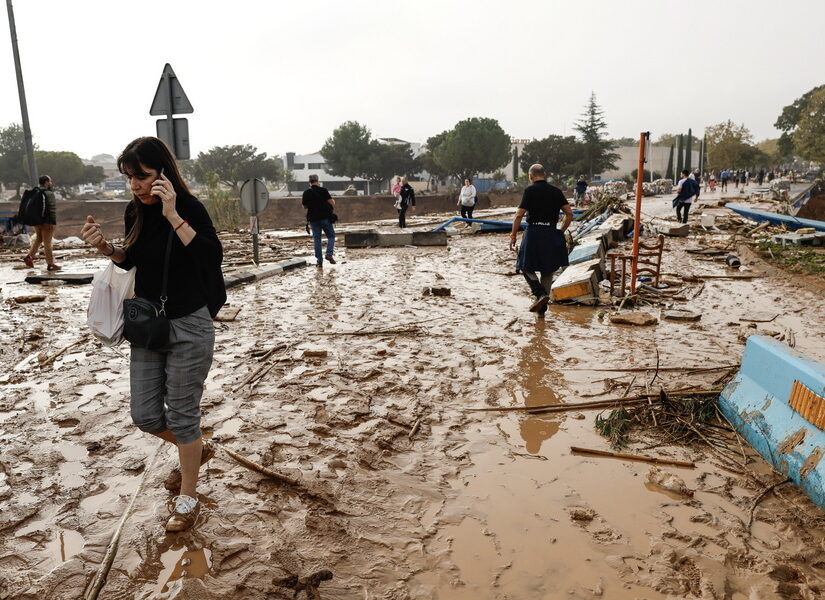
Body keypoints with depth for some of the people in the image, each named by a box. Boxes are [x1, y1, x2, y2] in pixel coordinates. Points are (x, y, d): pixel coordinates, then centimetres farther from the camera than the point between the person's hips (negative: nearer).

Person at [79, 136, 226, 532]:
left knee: (181, 414, 3)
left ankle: (188, 498, 23)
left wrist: (173, 214, -32)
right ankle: (197, 449, 40)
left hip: (189, 325, -6)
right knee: (145, 415, 11)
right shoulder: (135, 212, 3)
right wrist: (105, 247, -2)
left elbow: (212, 256, -28)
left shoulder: (189, 208, -14)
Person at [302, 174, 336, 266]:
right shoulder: (323, 190, -6)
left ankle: (319, 260, 4)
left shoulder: (306, 193, 2)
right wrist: (333, 205, 12)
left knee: (317, 239, 8)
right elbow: (331, 202, -10)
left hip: (313, 219, 3)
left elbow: (305, 206, 10)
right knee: (331, 236, 9)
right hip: (325, 217, -2)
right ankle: (329, 254, -10)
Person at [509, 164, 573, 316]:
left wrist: (513, 236, -4)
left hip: (533, 232, -4)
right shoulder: (556, 191, 7)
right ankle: (542, 308, 16)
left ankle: (540, 294, -13)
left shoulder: (530, 190, -4)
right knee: (548, 270, 13)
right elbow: (569, 213, 5)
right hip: (551, 233, 4)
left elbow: (519, 215, -10)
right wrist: (561, 232, 15)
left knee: (526, 267, 10)